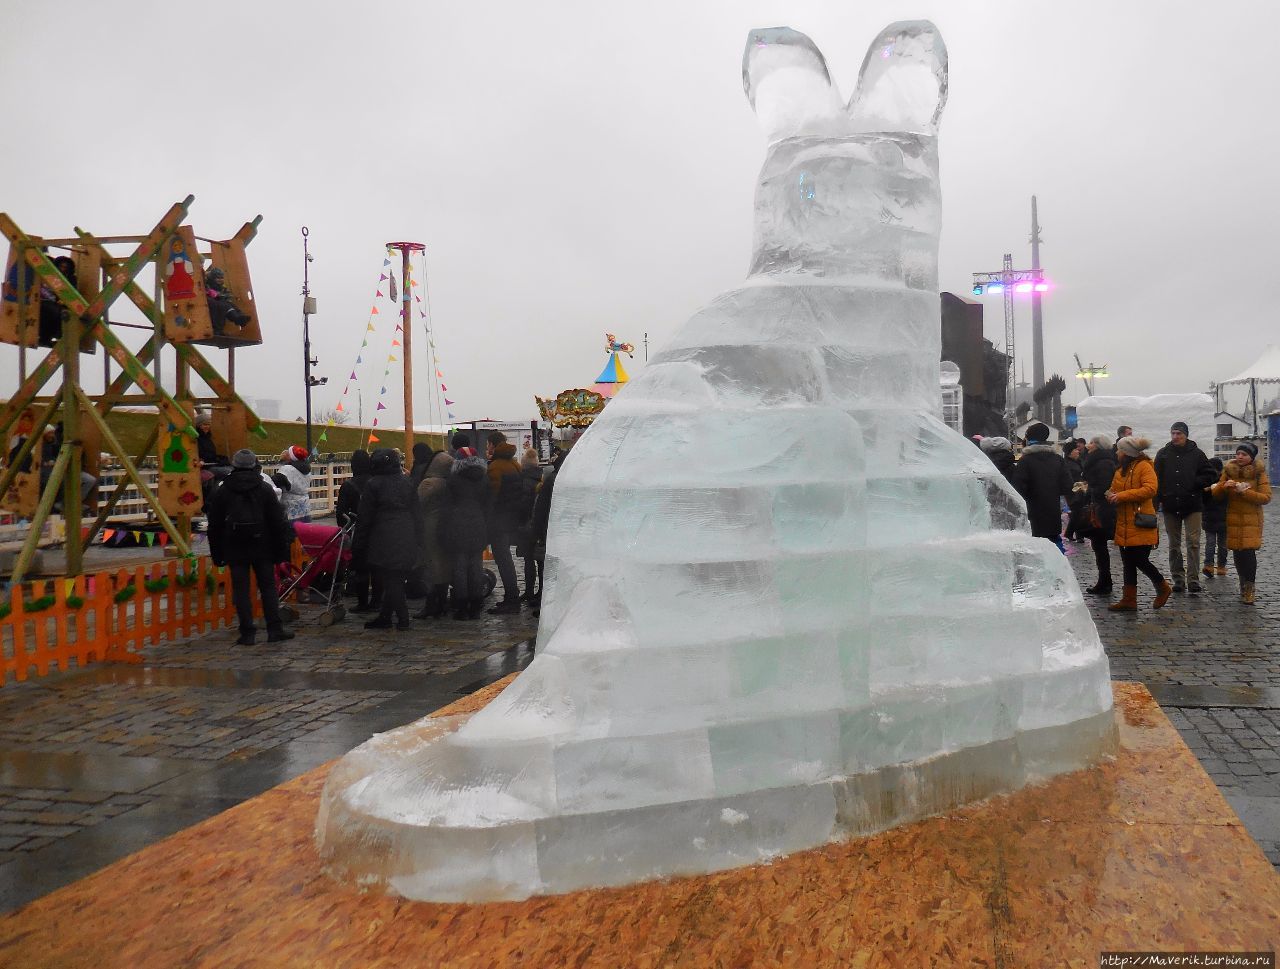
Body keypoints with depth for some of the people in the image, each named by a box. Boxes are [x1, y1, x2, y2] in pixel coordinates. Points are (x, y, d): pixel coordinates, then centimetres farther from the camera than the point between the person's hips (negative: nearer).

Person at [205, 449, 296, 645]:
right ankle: (275, 629, 3)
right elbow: (278, 523, -1)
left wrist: (217, 554, 12)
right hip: (262, 548, 0)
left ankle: (247, 633, 2)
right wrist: (281, 550, 4)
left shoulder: (221, 492, 3)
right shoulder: (265, 489, 0)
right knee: (268, 587, 6)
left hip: (235, 550, 0)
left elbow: (214, 526, 5)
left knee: (241, 590, 3)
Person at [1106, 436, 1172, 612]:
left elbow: (1150, 489, -21)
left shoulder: (1144, 466, -9)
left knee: (1140, 561, -6)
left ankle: (1163, 588, 18)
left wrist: (1122, 496, -22)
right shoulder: (1120, 470, 16)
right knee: (1128, 563, 10)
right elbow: (1114, 490, 24)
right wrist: (1111, 495, -1)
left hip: (1140, 526, -8)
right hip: (1124, 526, 8)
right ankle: (1129, 600, 16)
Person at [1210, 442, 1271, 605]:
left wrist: (1246, 492, -20)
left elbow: (1266, 497, -9)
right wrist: (1224, 486, -15)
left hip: (1252, 520, -3)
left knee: (1248, 552, -11)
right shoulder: (1228, 471, 6)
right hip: (1233, 520, 3)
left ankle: (1248, 589, -2)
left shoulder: (1259, 473, -1)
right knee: (1237, 554, 3)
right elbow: (1215, 493, 5)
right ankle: (1244, 584, 20)